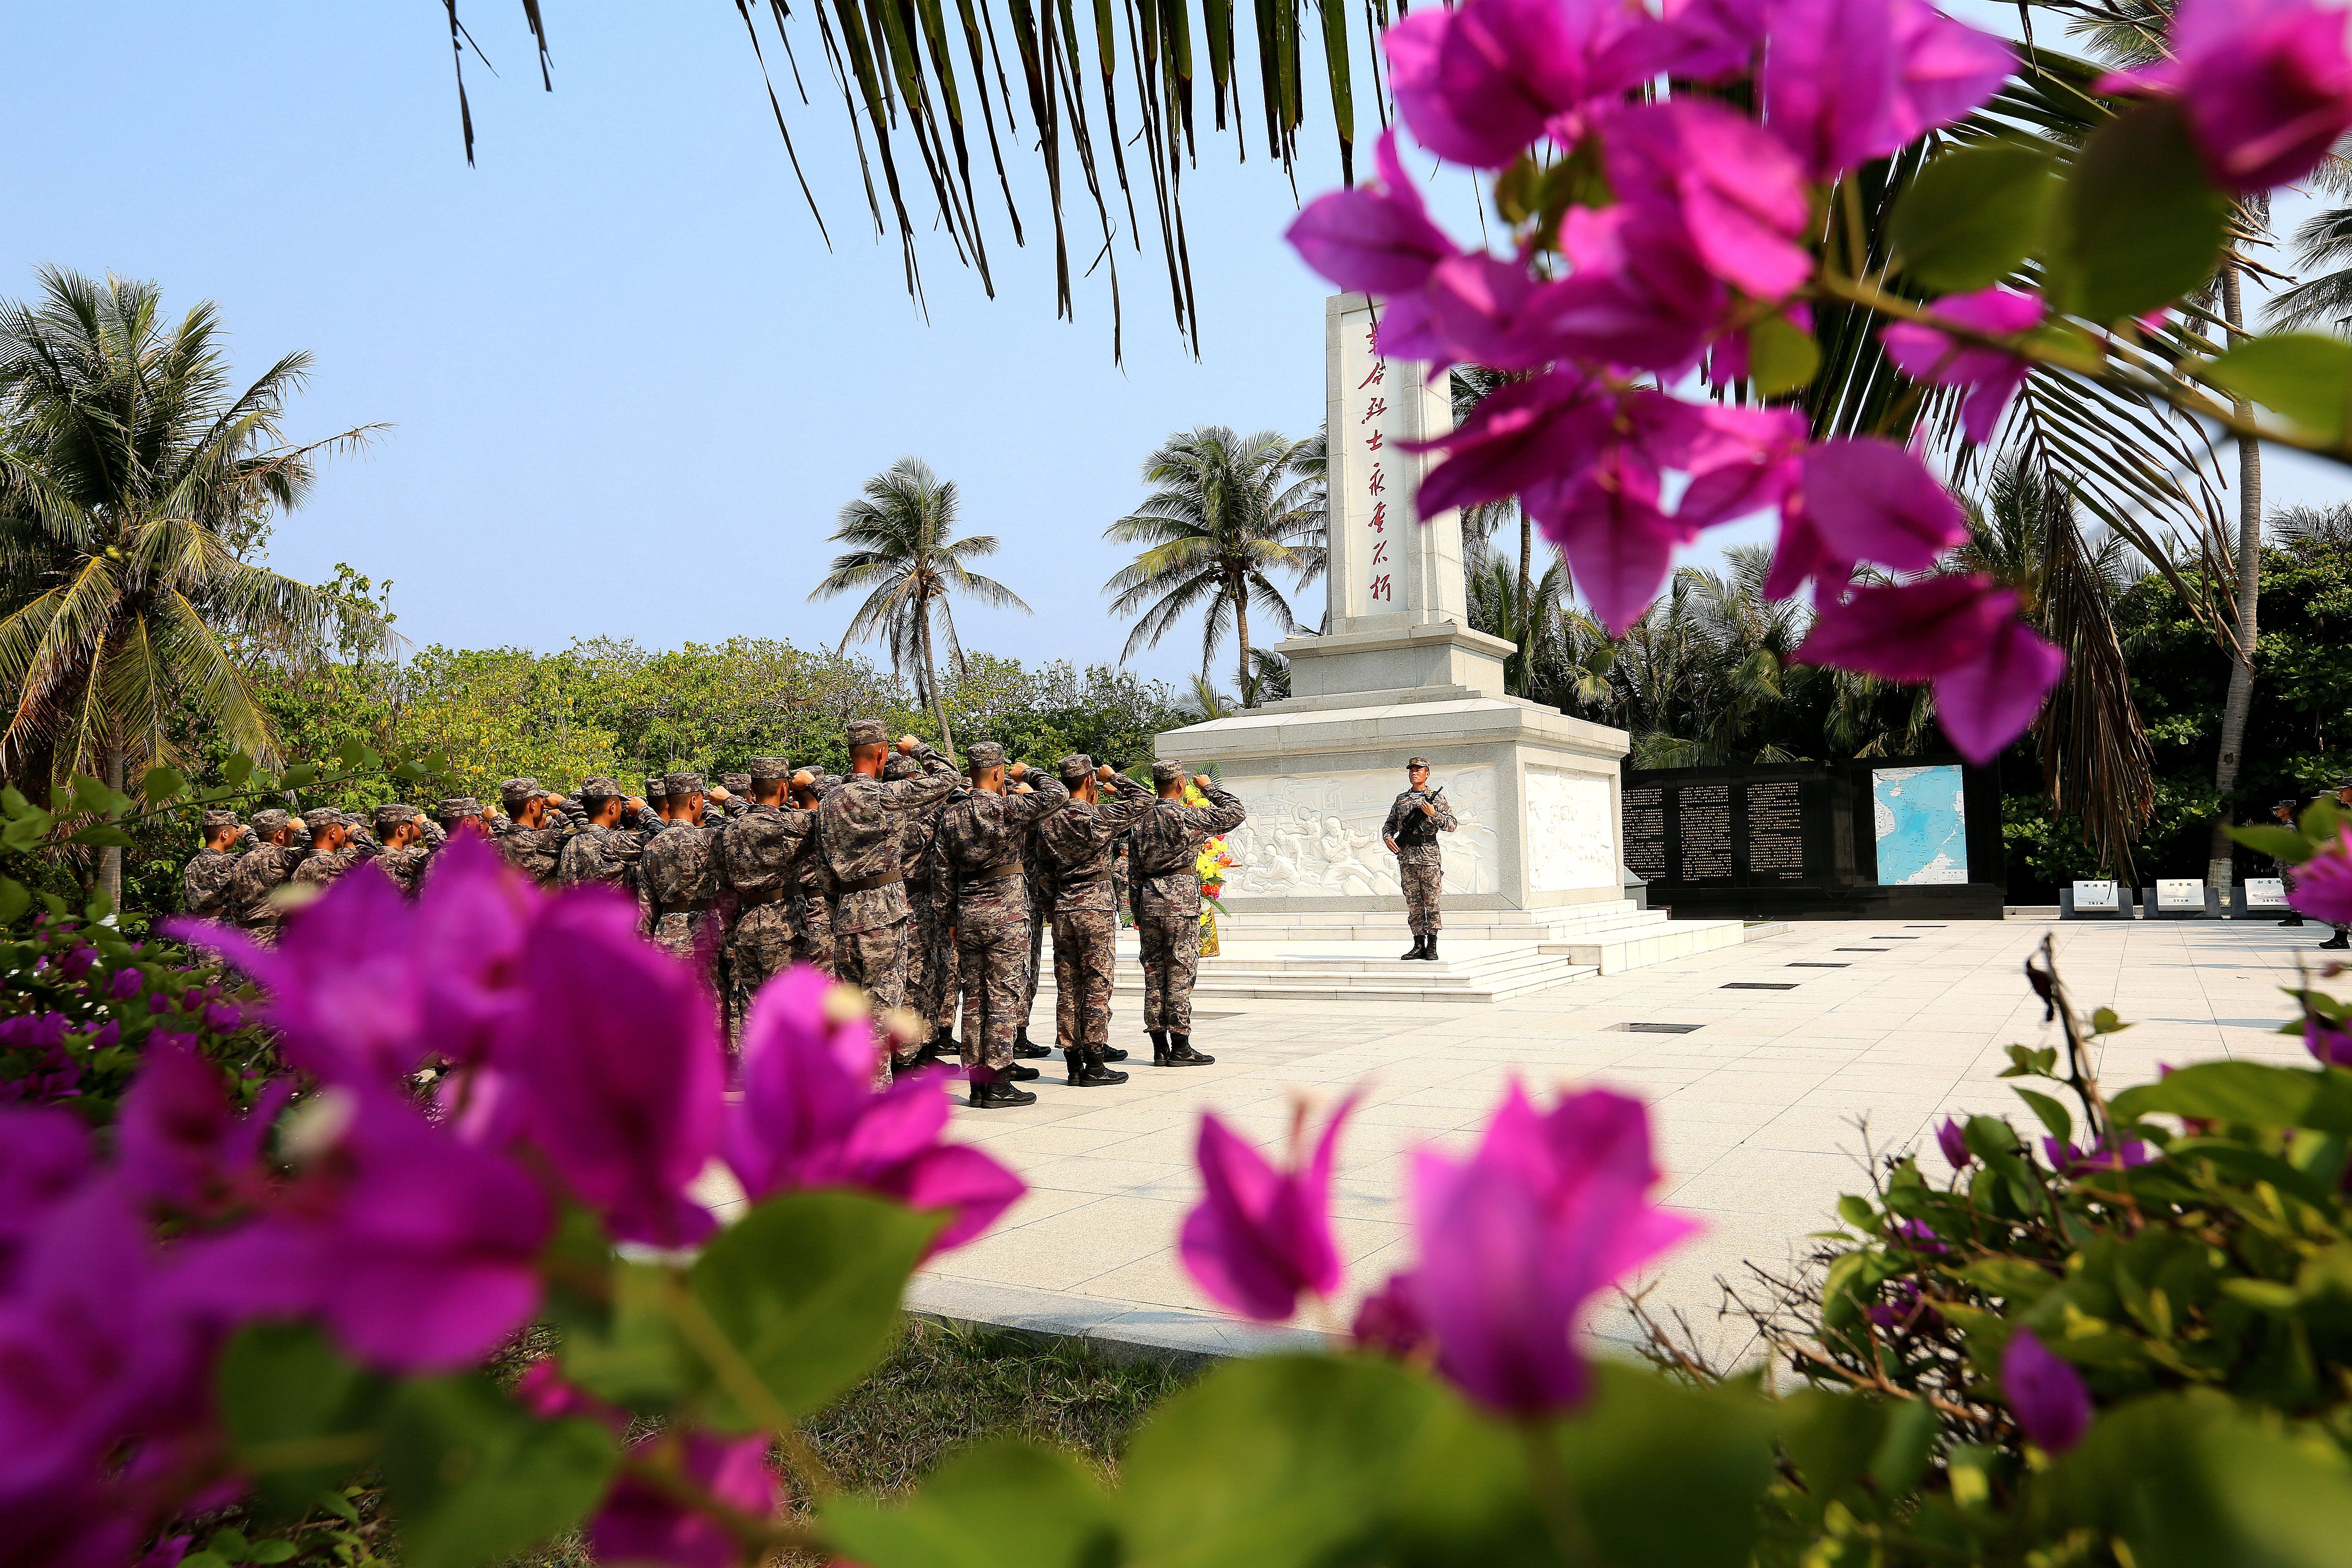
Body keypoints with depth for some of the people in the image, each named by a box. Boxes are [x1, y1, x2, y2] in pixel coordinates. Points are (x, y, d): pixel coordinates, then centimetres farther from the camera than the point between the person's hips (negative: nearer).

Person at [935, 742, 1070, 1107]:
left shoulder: (951, 814, 6)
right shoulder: (1006, 808, -11)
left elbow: (945, 871, 9)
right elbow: (1059, 795, -13)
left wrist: (952, 918, 16)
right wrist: (1028, 774, 4)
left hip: (968, 915, 6)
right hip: (1006, 914, -6)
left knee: (974, 997, 10)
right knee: (1004, 996, -1)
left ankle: (976, 1079, 15)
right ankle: (997, 1083, -1)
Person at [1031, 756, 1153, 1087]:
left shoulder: (1047, 821, 6)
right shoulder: (1099, 816, -10)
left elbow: (1044, 861, 13)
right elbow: (1144, 799, -2)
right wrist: (1114, 776, 7)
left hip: (1062, 908, 5)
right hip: (1096, 907, -5)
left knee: (1067, 989, 8)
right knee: (1097, 987, -1)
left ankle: (1073, 1063, 12)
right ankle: (1094, 1065, 1)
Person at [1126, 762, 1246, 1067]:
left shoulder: (1141, 820, 10)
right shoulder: (1190, 816, -8)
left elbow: (1134, 870, 12)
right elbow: (1236, 813, -2)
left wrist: (1139, 911, 17)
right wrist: (1209, 787, 10)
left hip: (1148, 901, 6)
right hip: (1181, 900, -6)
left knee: (1154, 973, 8)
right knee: (1180, 974, -2)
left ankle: (1160, 1049, 11)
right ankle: (1180, 1049, 1)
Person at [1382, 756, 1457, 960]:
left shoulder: (1436, 797, 5)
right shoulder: (1401, 799, 17)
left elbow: (1451, 825, 0)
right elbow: (1390, 824, 22)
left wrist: (1433, 814, -14)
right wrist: (1388, 838, 2)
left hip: (1429, 855, -4)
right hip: (1406, 857, 4)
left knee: (1431, 902, -3)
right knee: (1414, 903, 5)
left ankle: (1432, 947, 1)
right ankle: (1419, 946, 9)